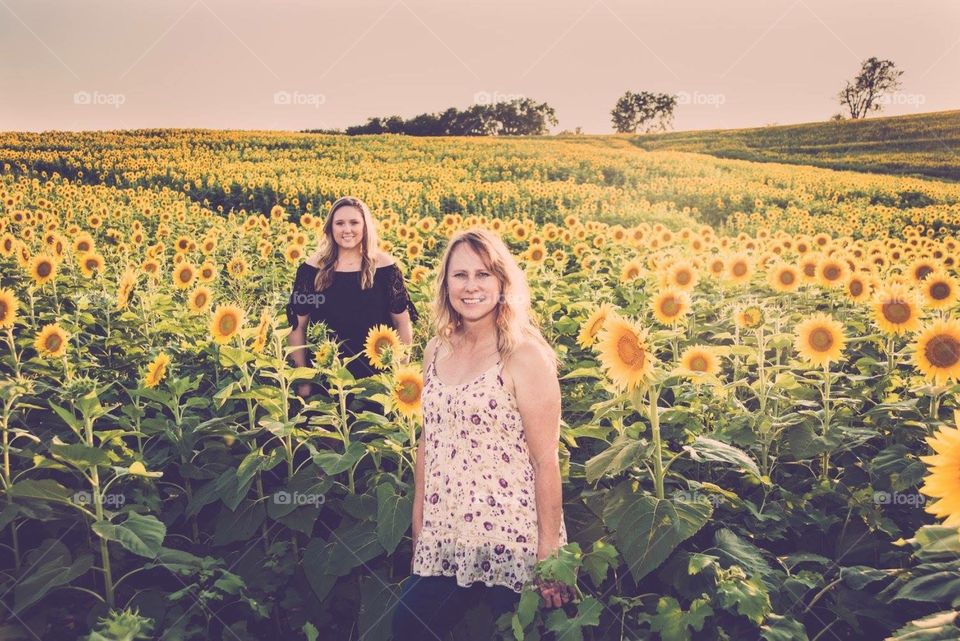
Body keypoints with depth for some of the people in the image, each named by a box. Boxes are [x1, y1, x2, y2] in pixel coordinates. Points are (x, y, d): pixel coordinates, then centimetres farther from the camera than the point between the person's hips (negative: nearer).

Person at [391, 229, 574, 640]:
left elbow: (546, 460, -13)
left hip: (512, 540, -5)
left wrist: (549, 553, -12)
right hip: (443, 538, 6)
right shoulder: (437, 350, 5)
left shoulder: (524, 355, -13)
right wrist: (418, 525, 12)